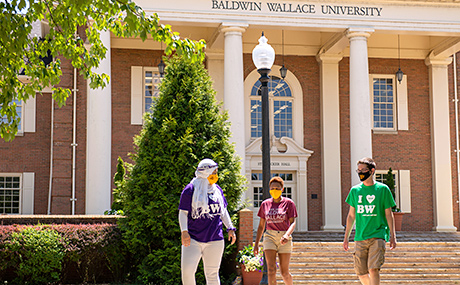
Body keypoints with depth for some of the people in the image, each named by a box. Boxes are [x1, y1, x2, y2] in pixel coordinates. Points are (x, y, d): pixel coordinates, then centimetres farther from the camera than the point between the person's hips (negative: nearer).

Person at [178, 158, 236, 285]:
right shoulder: (191, 189, -3)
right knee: (187, 271, -13)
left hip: (215, 239, 4)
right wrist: (184, 231, -15)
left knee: (212, 274, 6)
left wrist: (230, 228, 12)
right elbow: (183, 212, -3)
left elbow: (223, 211, 21)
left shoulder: (217, 190, 12)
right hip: (193, 239, -4)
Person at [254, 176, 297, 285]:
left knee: (284, 273, 3)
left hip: (284, 239, -1)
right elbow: (261, 226, 15)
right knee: (271, 270, -14)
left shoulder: (289, 203, 0)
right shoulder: (265, 204, 9)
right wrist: (256, 244, 12)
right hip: (270, 237, 2)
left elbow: (293, 223, -7)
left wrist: (287, 235, -26)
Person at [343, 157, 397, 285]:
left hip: (378, 235, -3)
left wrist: (392, 236, -2)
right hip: (360, 237, 4)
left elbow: (388, 214, 3)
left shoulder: (382, 189, 0)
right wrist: (346, 237, 15)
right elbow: (351, 215, 15)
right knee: (361, 272, 3)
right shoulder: (355, 190, 9)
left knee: (373, 269, -15)